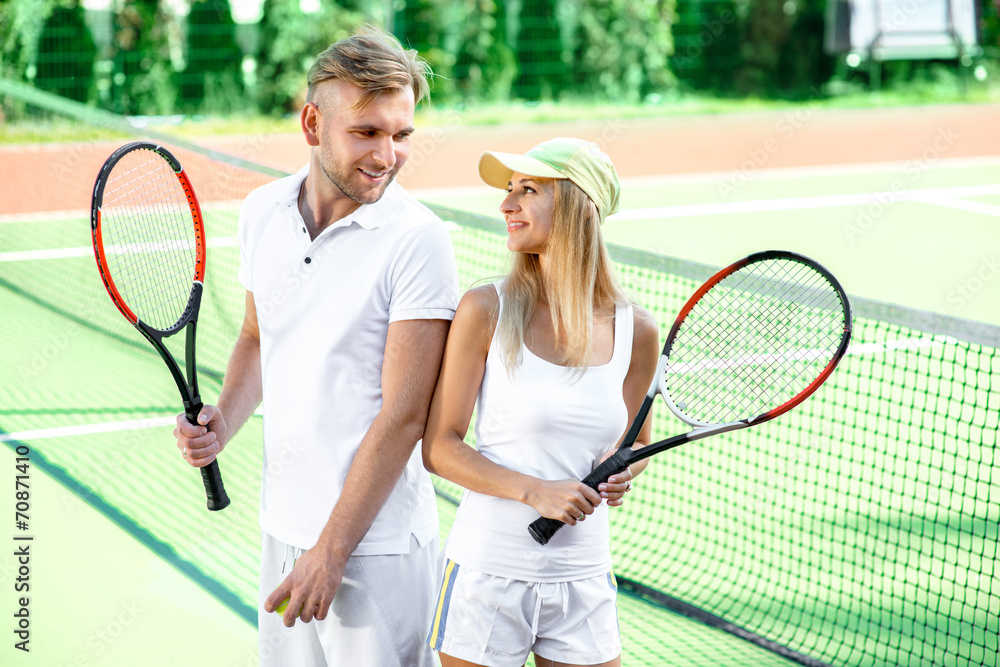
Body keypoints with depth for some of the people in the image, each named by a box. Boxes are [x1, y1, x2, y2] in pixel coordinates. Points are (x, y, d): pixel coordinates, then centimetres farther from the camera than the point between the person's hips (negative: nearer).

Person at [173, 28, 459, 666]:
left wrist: (331, 550, -16)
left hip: (376, 544, -5)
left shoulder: (416, 239, -16)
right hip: (281, 523, 6)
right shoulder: (262, 211, 2)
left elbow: (402, 415, -17)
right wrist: (224, 421, 0)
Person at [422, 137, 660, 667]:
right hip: (489, 573, -2)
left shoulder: (636, 331, -1)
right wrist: (535, 490, -18)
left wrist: (620, 474, -6)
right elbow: (438, 446, -7)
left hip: (584, 579, 3)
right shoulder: (485, 311, -8)